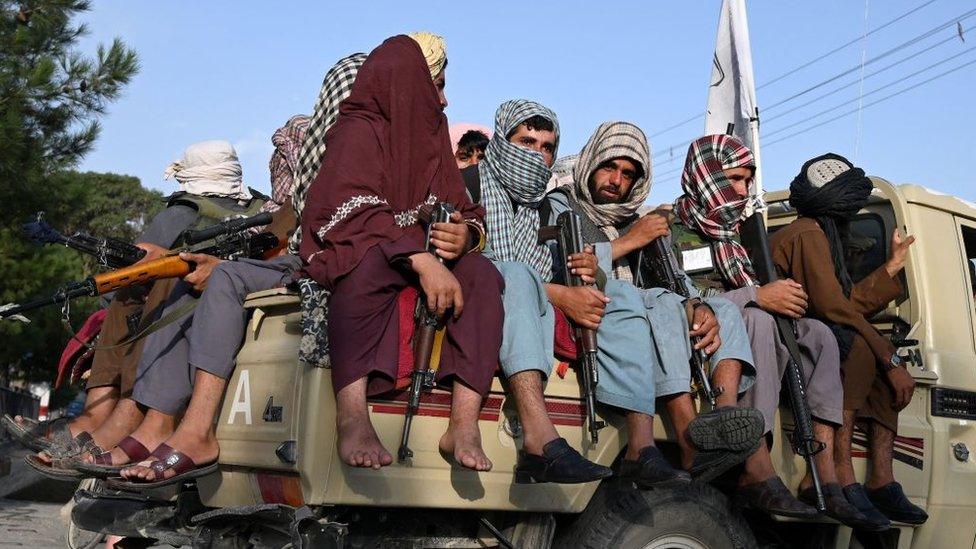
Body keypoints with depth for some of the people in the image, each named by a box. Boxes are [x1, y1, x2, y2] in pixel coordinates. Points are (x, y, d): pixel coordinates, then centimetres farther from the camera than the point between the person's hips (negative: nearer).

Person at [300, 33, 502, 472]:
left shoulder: (432, 142, 19)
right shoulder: (360, 131, -3)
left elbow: (466, 212, 8)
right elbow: (353, 210, -21)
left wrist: (465, 234, -19)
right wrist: (420, 258, -35)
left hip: (420, 262, 6)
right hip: (351, 259, -6)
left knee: (482, 274, -21)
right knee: (371, 260, -38)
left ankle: (464, 423, -34)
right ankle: (351, 416, -46)